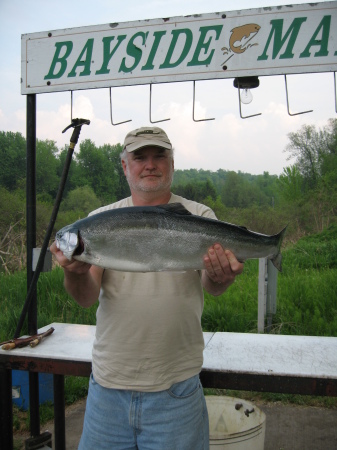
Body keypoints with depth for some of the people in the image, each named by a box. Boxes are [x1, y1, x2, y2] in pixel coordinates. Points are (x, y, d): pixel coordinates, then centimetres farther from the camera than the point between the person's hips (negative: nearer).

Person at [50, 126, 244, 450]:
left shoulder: (199, 217, -2)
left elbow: (210, 286, -15)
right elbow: (87, 297, -6)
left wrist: (220, 277, -37)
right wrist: (76, 272, -28)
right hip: (107, 385, 2)